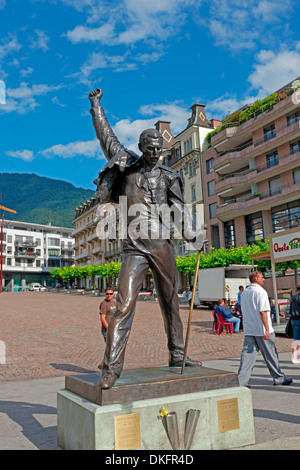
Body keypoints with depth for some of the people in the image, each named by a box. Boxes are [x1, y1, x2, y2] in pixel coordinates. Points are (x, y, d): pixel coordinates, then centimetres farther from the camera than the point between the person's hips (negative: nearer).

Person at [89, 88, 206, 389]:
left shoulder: (167, 176, 11)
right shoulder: (127, 164, 9)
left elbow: (179, 208, 2)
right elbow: (105, 135, 18)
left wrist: (192, 235, -11)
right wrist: (96, 105, 25)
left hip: (162, 247, 3)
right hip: (135, 250, -3)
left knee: (171, 302, 10)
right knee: (124, 305, -11)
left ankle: (177, 355, 23)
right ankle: (112, 366, -5)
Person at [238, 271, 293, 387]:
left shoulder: (244, 293, 12)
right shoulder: (260, 291, -12)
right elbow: (262, 311, -19)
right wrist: (267, 328, -19)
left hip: (248, 330, 7)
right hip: (261, 329, -6)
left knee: (247, 354, 4)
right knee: (270, 354, 8)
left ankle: (241, 381, -1)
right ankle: (279, 378, 22)